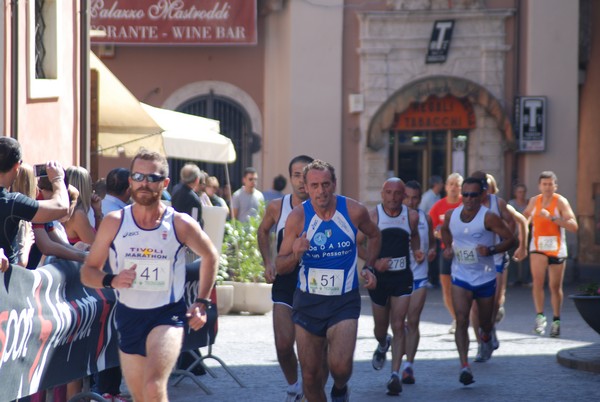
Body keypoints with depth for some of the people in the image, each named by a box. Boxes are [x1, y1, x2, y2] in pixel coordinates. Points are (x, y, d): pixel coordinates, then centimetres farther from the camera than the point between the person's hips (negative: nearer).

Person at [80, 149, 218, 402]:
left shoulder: (180, 224, -5)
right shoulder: (114, 223, -3)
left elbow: (210, 257, 13)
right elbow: (88, 272, 3)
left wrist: (202, 303, 6)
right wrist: (111, 281, -19)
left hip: (168, 315, -3)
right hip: (129, 315, 3)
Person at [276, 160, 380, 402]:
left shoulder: (354, 211, -8)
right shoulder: (298, 216, -10)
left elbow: (374, 235, 16)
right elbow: (280, 267, -4)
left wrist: (369, 268, 5)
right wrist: (295, 255, -25)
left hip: (344, 302, -1)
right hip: (308, 301, 1)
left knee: (340, 365, -19)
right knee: (311, 375, 4)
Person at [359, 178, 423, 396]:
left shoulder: (411, 216, -1)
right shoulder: (373, 216, -9)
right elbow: (356, 243, -6)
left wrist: (416, 250, 2)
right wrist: (375, 261, -18)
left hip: (402, 277, 0)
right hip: (379, 276, 0)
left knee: (398, 325, -10)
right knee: (381, 326, 13)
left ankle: (395, 374, -10)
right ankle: (382, 345, 50)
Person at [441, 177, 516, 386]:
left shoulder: (488, 218, -15)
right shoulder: (451, 215, -1)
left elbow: (510, 239, -12)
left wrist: (491, 250, -27)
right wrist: (448, 247, 4)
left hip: (485, 278, -1)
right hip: (461, 277, 1)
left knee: (485, 323, 14)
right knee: (461, 320, -17)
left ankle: (486, 337, 53)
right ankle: (464, 366, -22)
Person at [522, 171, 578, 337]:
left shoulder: (561, 202, -9)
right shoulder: (534, 201, 4)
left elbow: (573, 226, -20)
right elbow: (526, 215, 28)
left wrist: (552, 218, -27)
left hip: (557, 249, -2)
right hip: (538, 247, 2)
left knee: (555, 286, 6)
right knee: (537, 280, -20)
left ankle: (556, 320, 21)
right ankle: (540, 316, -16)